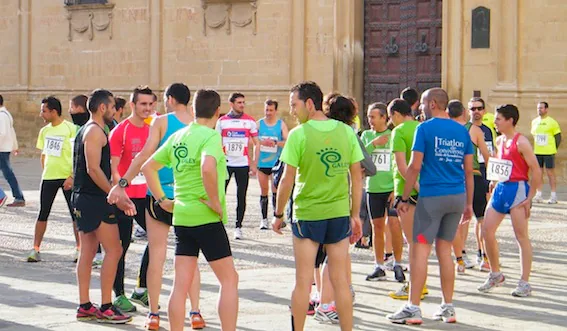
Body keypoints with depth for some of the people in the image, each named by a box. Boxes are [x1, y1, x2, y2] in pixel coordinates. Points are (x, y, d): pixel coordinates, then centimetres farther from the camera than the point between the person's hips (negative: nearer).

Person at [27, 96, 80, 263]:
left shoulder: (70, 129, -9)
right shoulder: (45, 131, 10)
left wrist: (72, 177, -17)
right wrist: (44, 172, 10)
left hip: (67, 178, -5)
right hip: (48, 178, 5)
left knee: (75, 214, 2)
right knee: (43, 213, 3)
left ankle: (79, 249, 11)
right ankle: (35, 249, 6)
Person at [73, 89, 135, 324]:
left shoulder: (84, 131, 18)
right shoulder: (95, 132, -13)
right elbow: (94, 169, -21)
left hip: (82, 198, 10)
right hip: (95, 199, -10)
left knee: (87, 251, 10)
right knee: (114, 250, -7)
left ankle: (84, 306, 12)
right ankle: (106, 308, -7)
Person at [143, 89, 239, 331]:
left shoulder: (177, 137, 11)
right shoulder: (211, 136, -11)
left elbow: (148, 167, 17)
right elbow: (208, 168, -31)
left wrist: (162, 199, 16)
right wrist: (215, 201, -20)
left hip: (181, 217, 7)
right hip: (207, 218, -7)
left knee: (181, 284, 7)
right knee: (229, 279, 3)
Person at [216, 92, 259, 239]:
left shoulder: (250, 121, 3)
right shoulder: (222, 121, 4)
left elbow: (257, 144, 6)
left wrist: (254, 164, 0)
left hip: (243, 165, 0)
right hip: (225, 164, 0)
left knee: (241, 197, 2)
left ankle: (238, 227, 9)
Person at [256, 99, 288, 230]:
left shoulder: (281, 124, 3)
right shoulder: (259, 123, 6)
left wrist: (276, 143, -22)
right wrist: (262, 142, -15)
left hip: (276, 163, -1)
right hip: (261, 163, 2)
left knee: (275, 191, -7)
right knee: (264, 191, 5)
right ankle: (264, 219, 10)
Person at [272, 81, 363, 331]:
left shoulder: (298, 135, -11)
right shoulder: (346, 132, 1)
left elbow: (287, 181, -9)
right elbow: (357, 177, 4)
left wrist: (278, 214, 2)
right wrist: (355, 215, 12)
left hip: (307, 214, -3)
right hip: (339, 214, 3)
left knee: (303, 281, 4)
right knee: (340, 281, 8)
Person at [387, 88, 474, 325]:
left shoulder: (425, 128, -6)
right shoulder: (462, 131, 10)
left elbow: (415, 167, -9)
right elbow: (469, 170, 12)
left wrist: (404, 199, -2)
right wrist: (468, 203, 18)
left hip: (432, 196, -6)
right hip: (457, 197, 6)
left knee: (420, 249, -3)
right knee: (444, 249, 14)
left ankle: (413, 308, -7)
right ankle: (448, 308, 14)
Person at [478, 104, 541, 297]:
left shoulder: (521, 142, -12)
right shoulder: (499, 141, 12)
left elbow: (536, 170, -14)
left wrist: (530, 197, -17)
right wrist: (494, 183, 14)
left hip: (518, 189, -8)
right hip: (500, 188, 8)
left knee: (521, 236, -4)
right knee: (487, 231, 6)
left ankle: (524, 283, 0)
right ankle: (495, 275, 21)